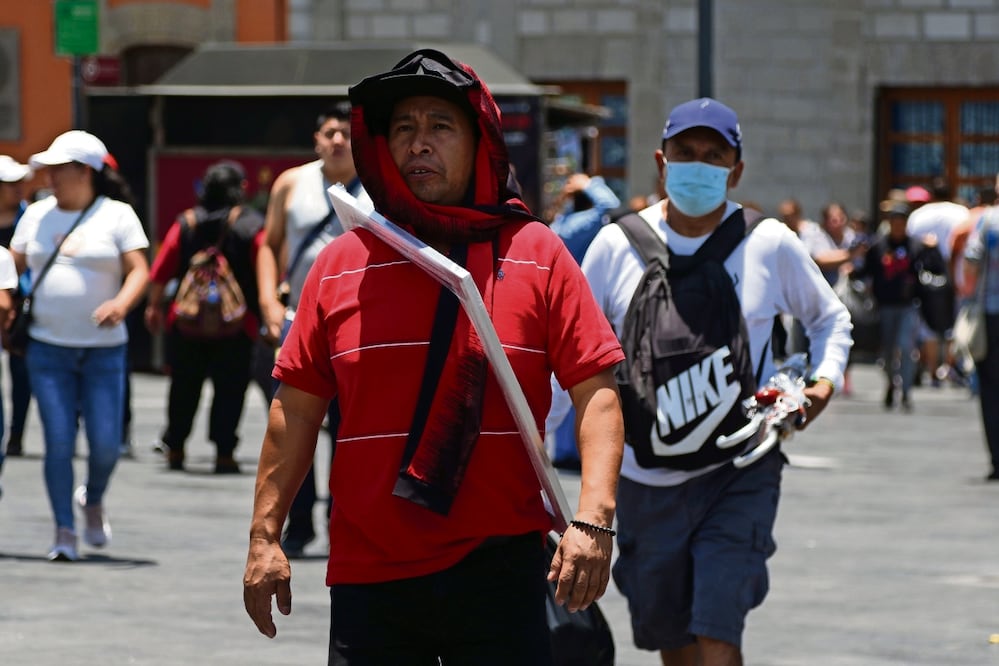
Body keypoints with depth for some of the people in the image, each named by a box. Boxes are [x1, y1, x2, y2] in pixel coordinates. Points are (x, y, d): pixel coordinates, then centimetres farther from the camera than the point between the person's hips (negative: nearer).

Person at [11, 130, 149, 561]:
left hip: (104, 349, -2)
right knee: (58, 441, -5)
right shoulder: (37, 214, 10)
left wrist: (121, 303, -24)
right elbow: (14, 264, 12)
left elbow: (139, 270, -5)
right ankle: (64, 531, 4)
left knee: (106, 443, -4)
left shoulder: (117, 215, 0)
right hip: (48, 348, 2)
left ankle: (93, 501, 27)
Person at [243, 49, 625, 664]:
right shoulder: (342, 263, 6)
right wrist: (265, 537, 5)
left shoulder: (536, 254, 1)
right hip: (367, 573, 2)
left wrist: (593, 519, -15)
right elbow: (297, 409, 9)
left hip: (499, 568, -2)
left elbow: (596, 392, -3)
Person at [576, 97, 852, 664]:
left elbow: (830, 318, 16)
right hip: (647, 477, 2)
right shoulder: (616, 245, -2)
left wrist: (824, 383, -2)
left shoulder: (771, 245, -2)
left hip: (741, 472, -2)